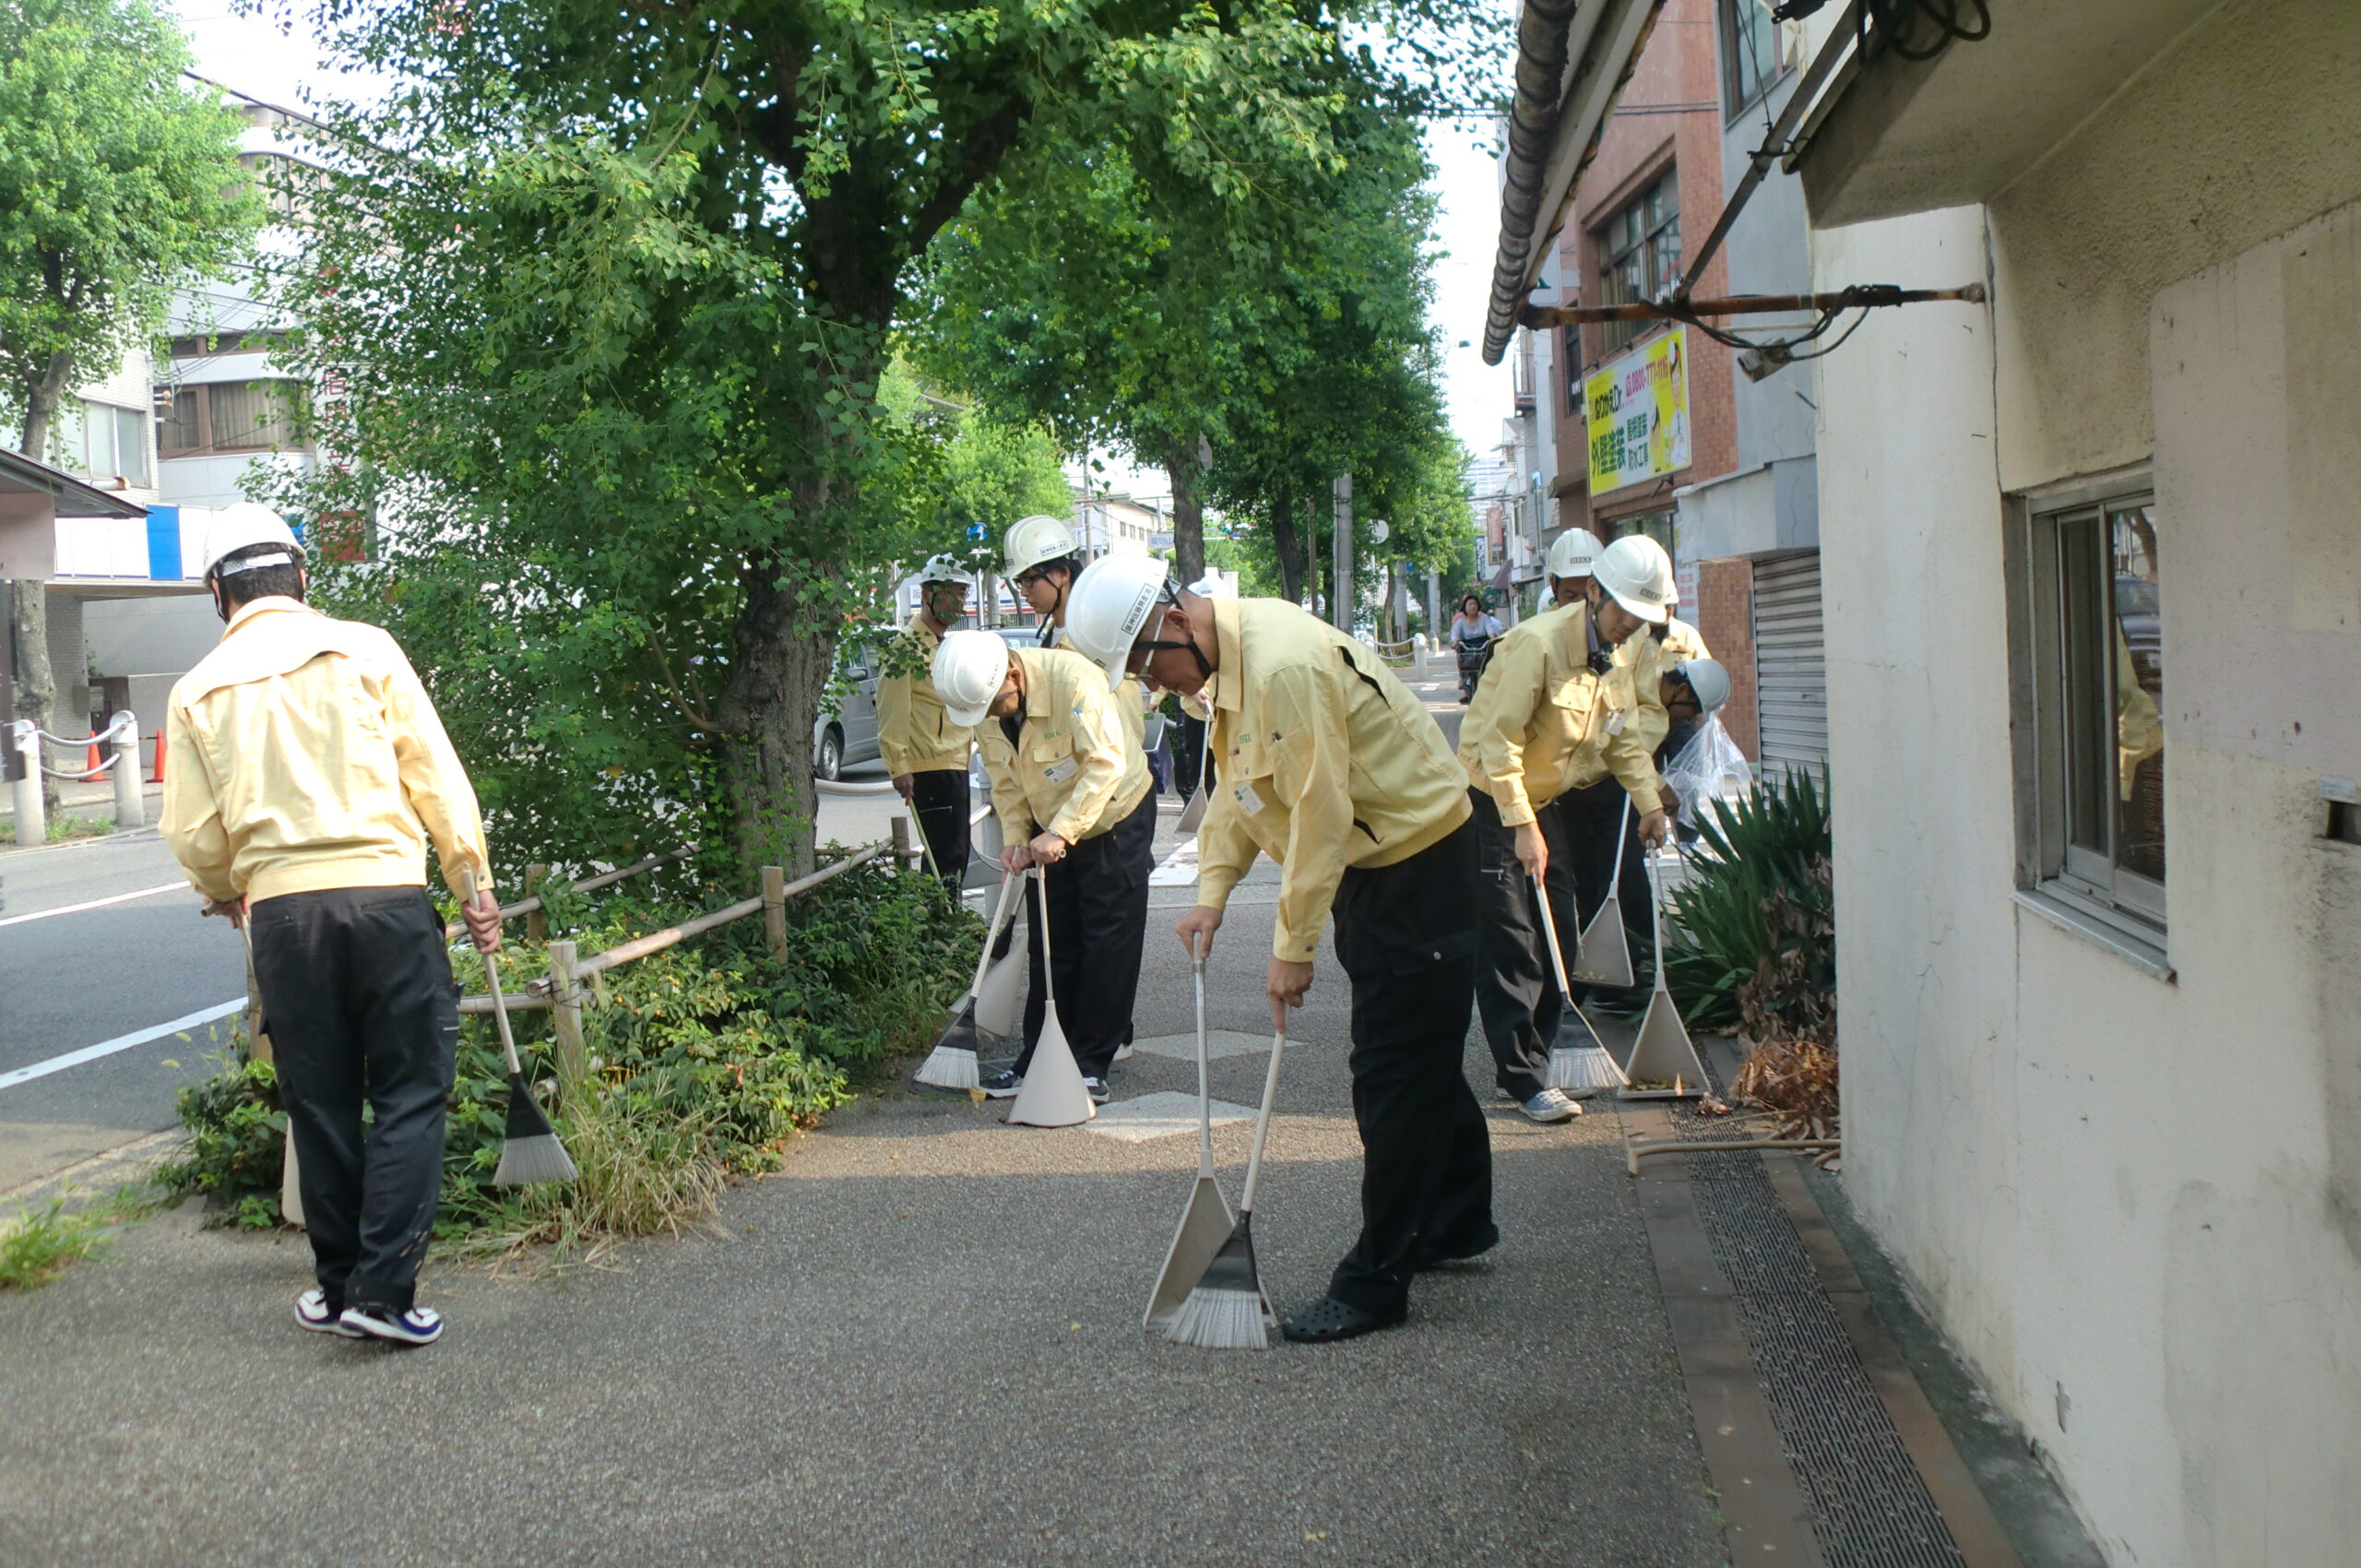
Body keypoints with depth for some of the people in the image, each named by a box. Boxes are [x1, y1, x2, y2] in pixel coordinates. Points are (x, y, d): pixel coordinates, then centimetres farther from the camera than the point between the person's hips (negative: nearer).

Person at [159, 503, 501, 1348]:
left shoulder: (199, 692, 7)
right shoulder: (363, 650, 1)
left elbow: (193, 834, 8)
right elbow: (435, 775, 0)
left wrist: (229, 896, 28)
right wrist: (475, 885, 6)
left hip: (282, 907, 2)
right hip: (387, 894, -2)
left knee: (321, 1107, 13)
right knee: (410, 1096, 4)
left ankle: (338, 1287, 21)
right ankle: (383, 1289, -2)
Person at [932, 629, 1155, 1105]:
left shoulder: (1072, 678, -31)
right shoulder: (983, 700, -10)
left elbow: (1105, 763, -34)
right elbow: (1005, 783, 2)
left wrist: (1061, 833, -36)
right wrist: (1016, 839, -11)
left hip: (1114, 816, -6)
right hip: (1050, 832, 6)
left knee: (1108, 943, -4)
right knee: (1051, 948, 8)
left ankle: (1091, 1064, 2)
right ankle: (1038, 1062, 15)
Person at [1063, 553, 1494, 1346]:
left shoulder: (1283, 666, -28)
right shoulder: (1230, 652, 4)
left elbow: (1319, 812, -27)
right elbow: (1240, 783, 13)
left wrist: (1293, 948, -21)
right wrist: (1212, 891, 2)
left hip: (1421, 868, -10)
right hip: (1374, 864, 10)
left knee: (1395, 1076, -4)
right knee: (1420, 1056, 20)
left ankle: (1375, 1281, 3)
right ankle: (1457, 1222, 36)